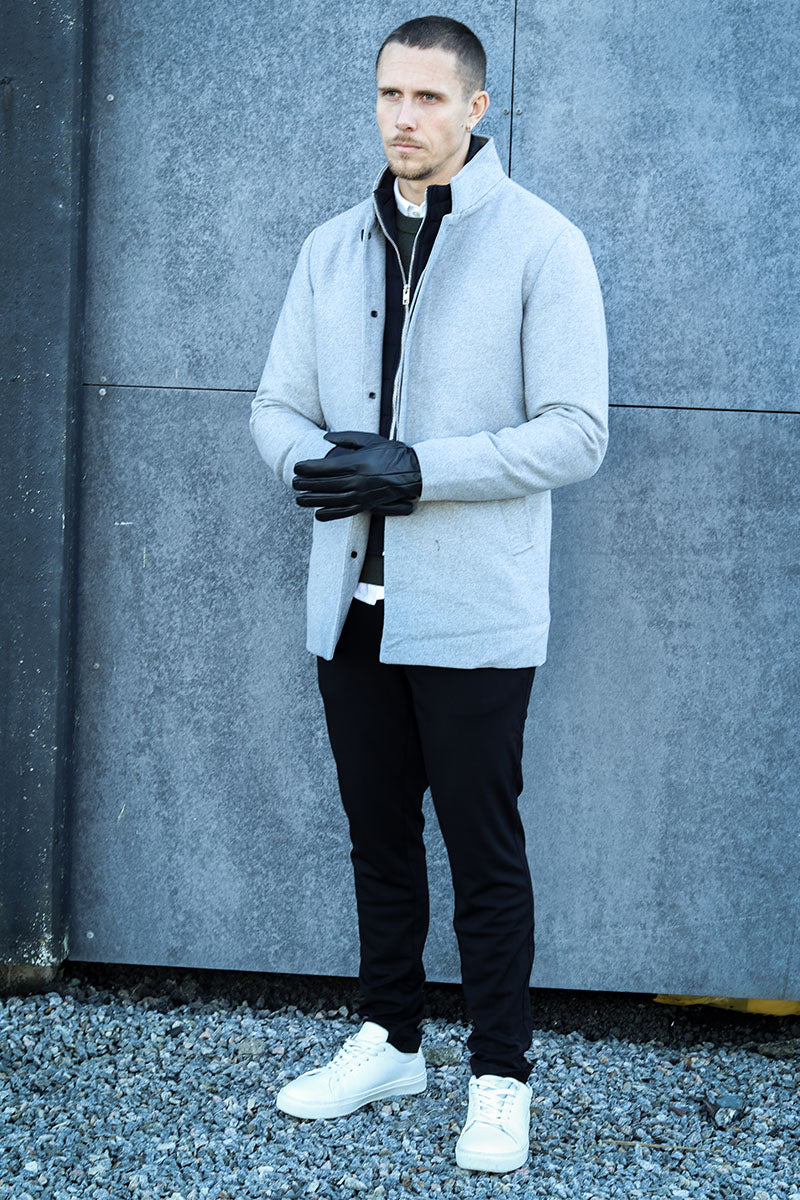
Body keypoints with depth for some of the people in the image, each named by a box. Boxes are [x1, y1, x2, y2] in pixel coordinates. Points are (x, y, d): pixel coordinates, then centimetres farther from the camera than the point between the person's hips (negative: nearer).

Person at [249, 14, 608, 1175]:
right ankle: (390, 1039, 33)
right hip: (352, 603, 5)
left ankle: (500, 1078, 18)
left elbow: (576, 432, -12)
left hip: (472, 616, -5)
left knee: (485, 855, 4)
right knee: (380, 838, 17)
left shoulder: (540, 242, -6)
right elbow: (278, 405, 12)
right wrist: (316, 462, -11)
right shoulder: (333, 248, 10)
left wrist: (416, 470, -19)